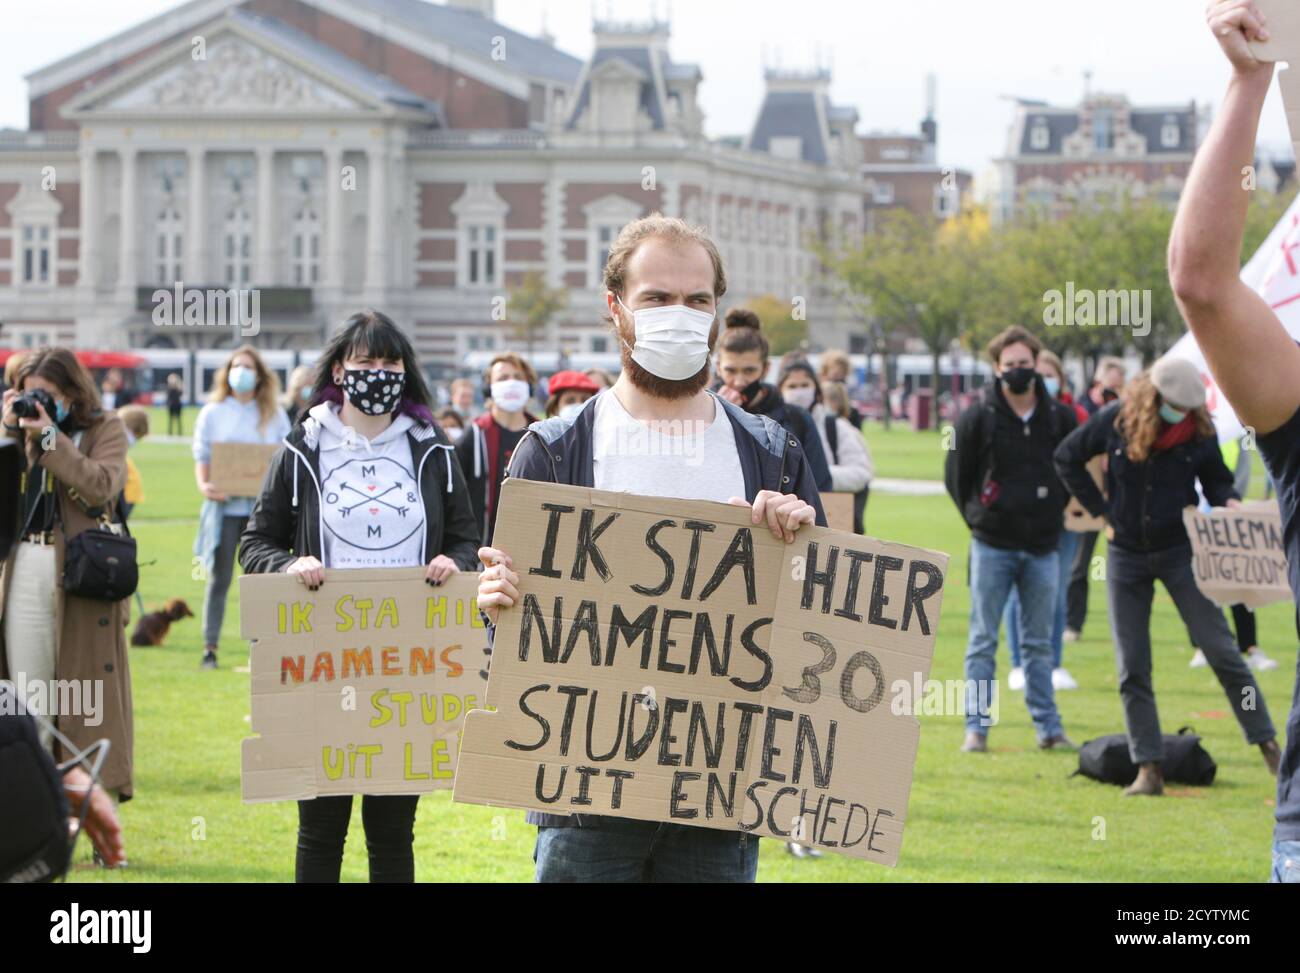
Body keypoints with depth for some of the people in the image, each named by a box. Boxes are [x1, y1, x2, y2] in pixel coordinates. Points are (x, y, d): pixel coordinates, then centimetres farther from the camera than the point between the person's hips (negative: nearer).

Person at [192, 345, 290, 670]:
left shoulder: (274, 415, 10)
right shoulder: (212, 413, 8)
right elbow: (202, 457, 4)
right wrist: (203, 485, -15)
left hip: (262, 506, 1)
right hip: (224, 506, -1)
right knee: (219, 578, -1)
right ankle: (210, 648, 1)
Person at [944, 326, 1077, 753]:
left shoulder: (1061, 418, 2)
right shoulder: (977, 418, -4)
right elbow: (956, 477, 5)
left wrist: (1056, 514, 10)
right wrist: (978, 519, 5)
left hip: (1043, 546, 2)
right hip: (992, 546, -2)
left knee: (1039, 644, 8)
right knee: (982, 641, 0)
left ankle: (1048, 727, 12)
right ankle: (976, 727, 2)